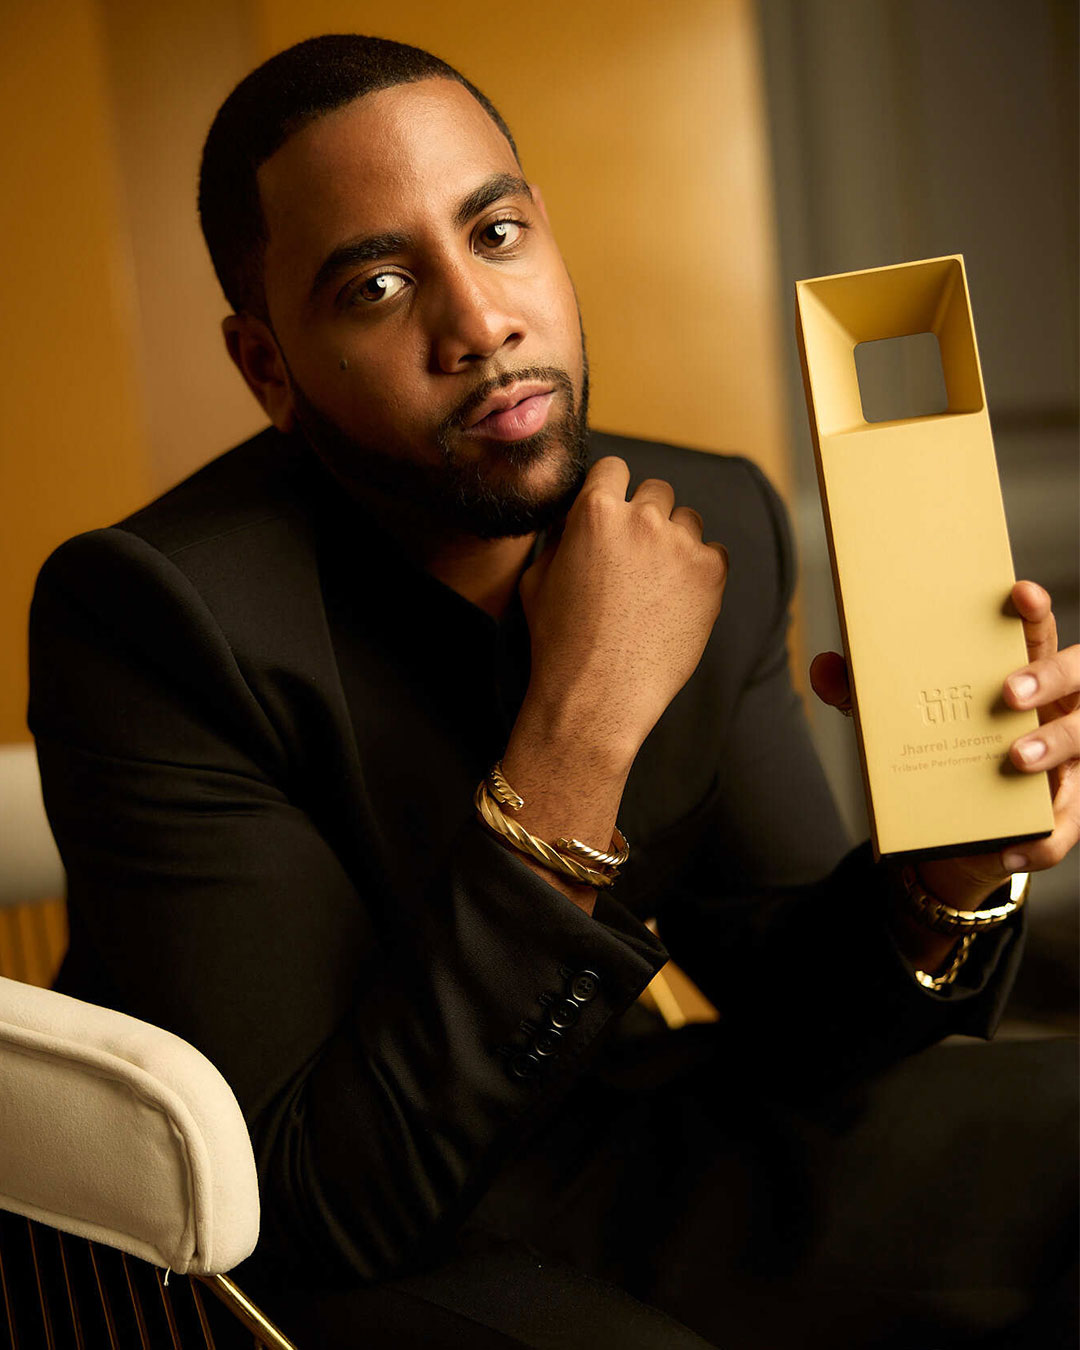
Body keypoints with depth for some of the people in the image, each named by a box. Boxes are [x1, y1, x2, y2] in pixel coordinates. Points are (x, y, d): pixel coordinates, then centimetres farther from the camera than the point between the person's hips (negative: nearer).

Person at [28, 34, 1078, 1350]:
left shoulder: (717, 523, -5)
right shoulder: (154, 612, -23)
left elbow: (789, 1005, 2)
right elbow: (316, 1211, -26)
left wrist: (946, 870, -21)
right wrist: (582, 730, -32)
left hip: (612, 1149, 6)